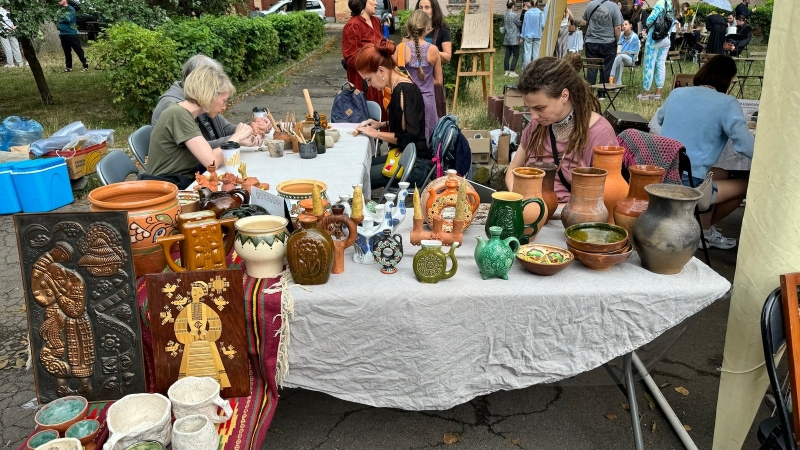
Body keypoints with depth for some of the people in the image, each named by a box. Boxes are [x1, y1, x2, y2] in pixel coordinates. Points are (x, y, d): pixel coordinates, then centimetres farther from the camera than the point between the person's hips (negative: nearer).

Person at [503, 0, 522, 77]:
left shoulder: (505, 16, 8)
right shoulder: (514, 15, -12)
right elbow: (520, 24, -1)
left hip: (507, 38, 7)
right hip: (514, 38, -7)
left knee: (507, 54, 8)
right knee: (516, 55, -2)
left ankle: (506, 71, 10)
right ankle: (512, 71, -6)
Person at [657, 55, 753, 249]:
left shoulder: (677, 93, 9)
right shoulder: (726, 103, -8)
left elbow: (659, 118, 30)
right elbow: (749, 147, -13)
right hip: (686, 186, -7)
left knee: (721, 175, 31)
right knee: (745, 186, 19)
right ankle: (702, 231, 23)